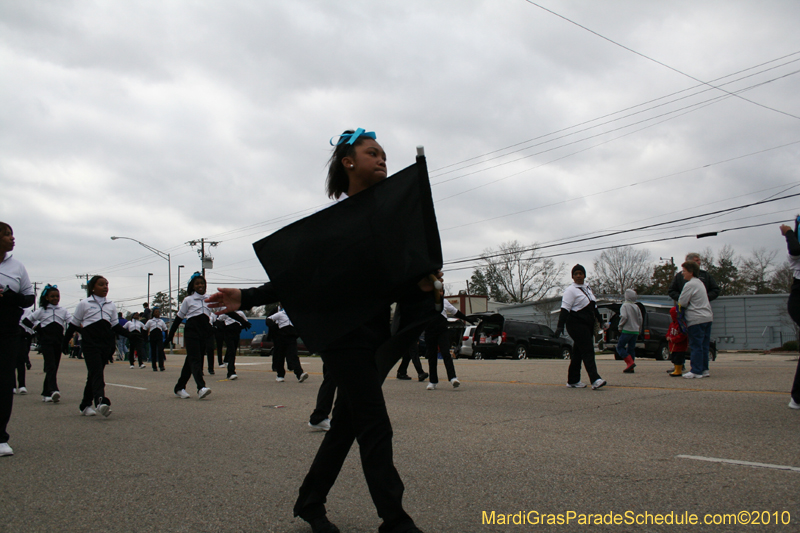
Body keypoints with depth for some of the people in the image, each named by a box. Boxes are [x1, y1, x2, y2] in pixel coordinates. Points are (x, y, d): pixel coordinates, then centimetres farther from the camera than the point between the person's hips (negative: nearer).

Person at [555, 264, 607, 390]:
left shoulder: (587, 288, 19)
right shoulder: (570, 290, -7)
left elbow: (593, 306, 28)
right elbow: (565, 309, -16)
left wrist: (600, 319, 25)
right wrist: (560, 325, -23)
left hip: (588, 325, 8)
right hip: (576, 324, -8)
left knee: (578, 352, 11)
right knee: (587, 350, -16)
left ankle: (573, 380, 16)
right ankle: (595, 380, -23)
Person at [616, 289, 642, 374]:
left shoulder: (625, 306, -7)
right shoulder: (636, 307, 11)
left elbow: (624, 317, -18)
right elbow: (640, 319, 11)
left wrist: (620, 327, -6)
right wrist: (638, 328, 20)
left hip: (627, 330, -7)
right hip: (635, 331, 7)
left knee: (620, 347, -1)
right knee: (631, 349, 10)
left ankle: (630, 362, -15)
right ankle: (630, 368, 7)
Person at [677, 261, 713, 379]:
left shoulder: (690, 284, -12)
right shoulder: (700, 282, 16)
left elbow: (682, 303, -12)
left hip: (696, 319, -9)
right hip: (707, 317, 9)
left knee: (696, 346, -5)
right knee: (704, 345, 11)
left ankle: (696, 371, -4)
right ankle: (704, 369, 14)